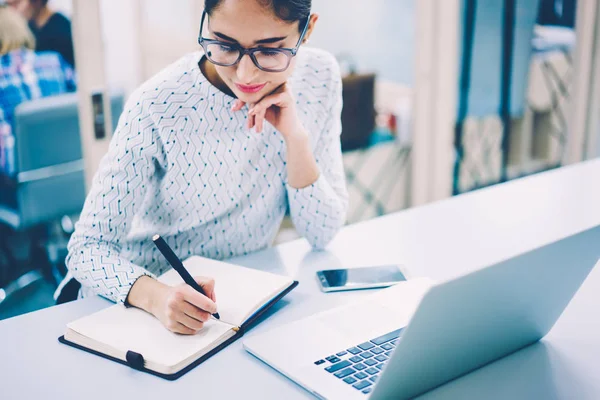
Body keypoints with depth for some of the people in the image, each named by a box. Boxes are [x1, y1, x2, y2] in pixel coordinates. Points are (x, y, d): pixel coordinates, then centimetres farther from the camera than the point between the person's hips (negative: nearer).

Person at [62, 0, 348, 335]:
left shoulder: (319, 77, -10)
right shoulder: (160, 104, -21)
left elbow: (322, 233, -8)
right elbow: (88, 247, -17)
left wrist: (296, 137, -22)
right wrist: (156, 296, -36)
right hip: (139, 302, -2)